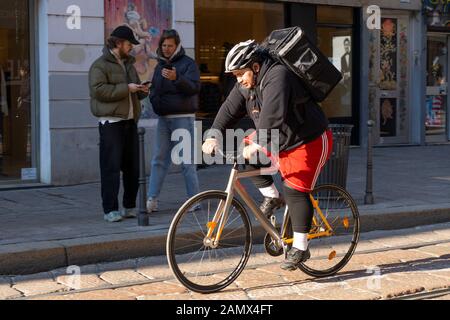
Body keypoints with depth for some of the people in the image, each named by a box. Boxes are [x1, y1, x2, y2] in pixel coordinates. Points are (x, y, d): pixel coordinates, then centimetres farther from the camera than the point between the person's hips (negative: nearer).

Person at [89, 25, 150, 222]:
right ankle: (110, 210, -4)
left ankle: (130, 207, 19)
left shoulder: (128, 64, 21)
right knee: (111, 167, -8)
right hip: (111, 122, -8)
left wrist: (141, 91, 8)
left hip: (130, 121, 8)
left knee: (132, 167, 10)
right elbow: (98, 90, -19)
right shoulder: (100, 65, -5)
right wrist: (126, 88, -19)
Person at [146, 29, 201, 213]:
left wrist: (176, 78, -33)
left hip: (183, 117, -6)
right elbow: (154, 89, 25)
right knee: (159, 160, 3)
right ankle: (151, 199, 3)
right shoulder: (160, 66, 16)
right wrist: (154, 99, 3)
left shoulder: (188, 63, -3)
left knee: (187, 161, -3)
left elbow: (195, 87, -17)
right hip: (163, 118, 6)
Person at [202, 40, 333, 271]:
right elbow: (229, 108, -3)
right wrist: (214, 135, -17)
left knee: (294, 190, -14)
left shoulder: (277, 76, -27)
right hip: (281, 141, 9)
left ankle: (300, 248, -5)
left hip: (308, 142, -9)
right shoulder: (247, 84, 1)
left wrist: (258, 144, -48)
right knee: (246, 154, -2)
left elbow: (272, 114, -40)